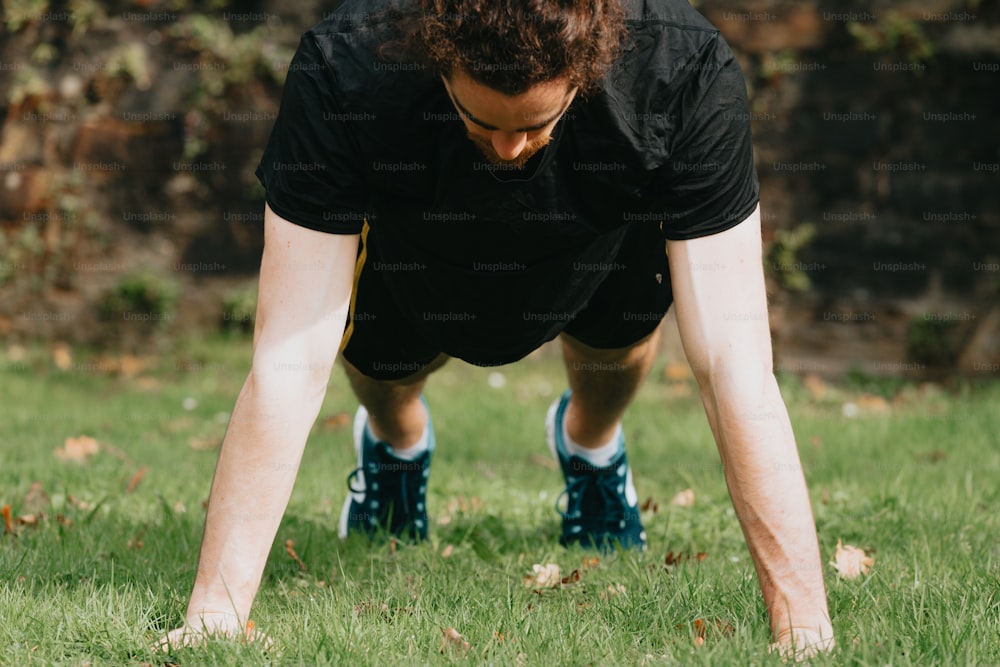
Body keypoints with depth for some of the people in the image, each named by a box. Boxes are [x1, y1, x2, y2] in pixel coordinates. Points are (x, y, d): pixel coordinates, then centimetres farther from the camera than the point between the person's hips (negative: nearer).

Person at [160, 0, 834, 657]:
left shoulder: (685, 71, -41)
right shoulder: (344, 70, -42)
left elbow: (735, 367, -40)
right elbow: (288, 367, -41)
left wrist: (804, 621, -44)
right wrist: (214, 613, -45)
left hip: (595, 249, 1)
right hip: (412, 252, 0)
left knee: (622, 342, -14)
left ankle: (591, 445, 22)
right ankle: (395, 444, 29)